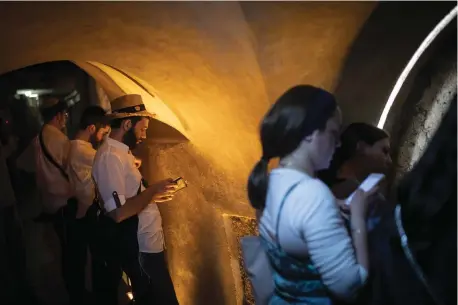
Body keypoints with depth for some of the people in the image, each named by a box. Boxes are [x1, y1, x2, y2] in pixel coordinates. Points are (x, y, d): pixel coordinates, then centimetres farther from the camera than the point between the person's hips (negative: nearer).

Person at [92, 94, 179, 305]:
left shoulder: (121, 152, 11)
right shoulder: (110, 156, -20)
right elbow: (118, 212, -27)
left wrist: (153, 195, 8)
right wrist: (152, 191, -18)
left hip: (145, 244, 10)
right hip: (138, 249, -10)